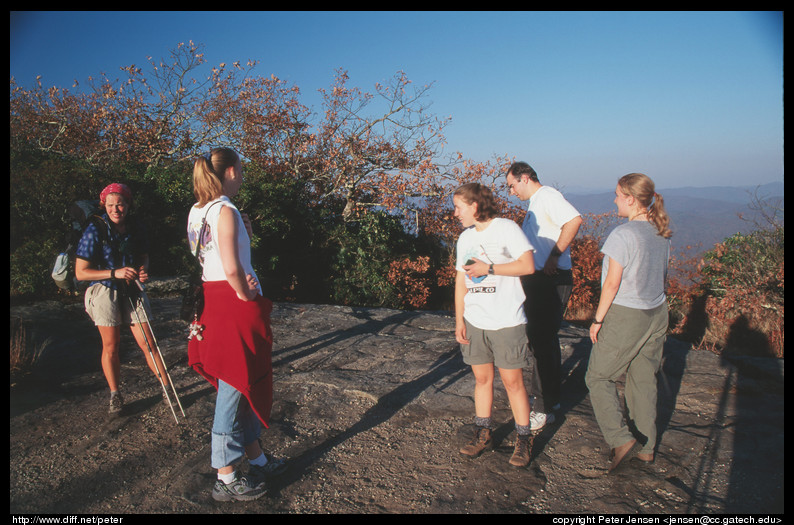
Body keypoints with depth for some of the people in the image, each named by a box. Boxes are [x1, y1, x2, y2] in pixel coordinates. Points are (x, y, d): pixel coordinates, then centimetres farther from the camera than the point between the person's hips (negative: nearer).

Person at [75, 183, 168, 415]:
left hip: (132, 290, 2)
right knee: (110, 345, 4)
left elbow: (144, 256, 16)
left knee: (147, 343, 0)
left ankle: (168, 388, 10)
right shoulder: (95, 230, -13)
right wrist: (115, 273, -24)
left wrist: (143, 270, -7)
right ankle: (115, 396, 21)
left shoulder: (136, 228, -1)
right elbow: (81, 272, -13)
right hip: (105, 291, -2)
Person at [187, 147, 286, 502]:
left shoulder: (198, 210, 11)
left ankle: (257, 459, 34)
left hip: (215, 300, 10)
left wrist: (244, 232, 3)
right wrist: (246, 296, -9)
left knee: (244, 385, 19)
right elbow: (231, 269, -24)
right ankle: (226, 479, 16)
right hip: (234, 304, -10)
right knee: (233, 389, 2)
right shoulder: (226, 211, -17)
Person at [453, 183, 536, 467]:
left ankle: (523, 440, 14)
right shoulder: (465, 238, 12)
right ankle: (483, 434, 23)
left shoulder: (506, 228, -6)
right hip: (475, 322, 6)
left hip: (506, 322, -5)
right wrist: (459, 320, 11)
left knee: (512, 381, 1)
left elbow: (528, 265, -14)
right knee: (482, 378, 11)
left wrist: (488, 268, -15)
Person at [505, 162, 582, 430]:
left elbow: (574, 220, -30)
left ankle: (543, 408, 1)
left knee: (542, 342, -7)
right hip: (537, 280, 11)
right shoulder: (534, 203, 18)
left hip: (552, 280, -11)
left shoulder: (548, 195, -13)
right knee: (543, 339, 18)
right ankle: (550, 396, 32)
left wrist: (554, 257, -26)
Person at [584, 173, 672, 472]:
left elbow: (612, 283, -17)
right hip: (657, 313, 8)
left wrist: (598, 319, -8)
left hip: (625, 316, -7)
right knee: (644, 381, 16)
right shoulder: (662, 233, 4)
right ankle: (646, 448, 26)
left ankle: (621, 438, 2)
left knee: (598, 377, 8)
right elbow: (663, 275, 13)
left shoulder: (623, 234, -19)